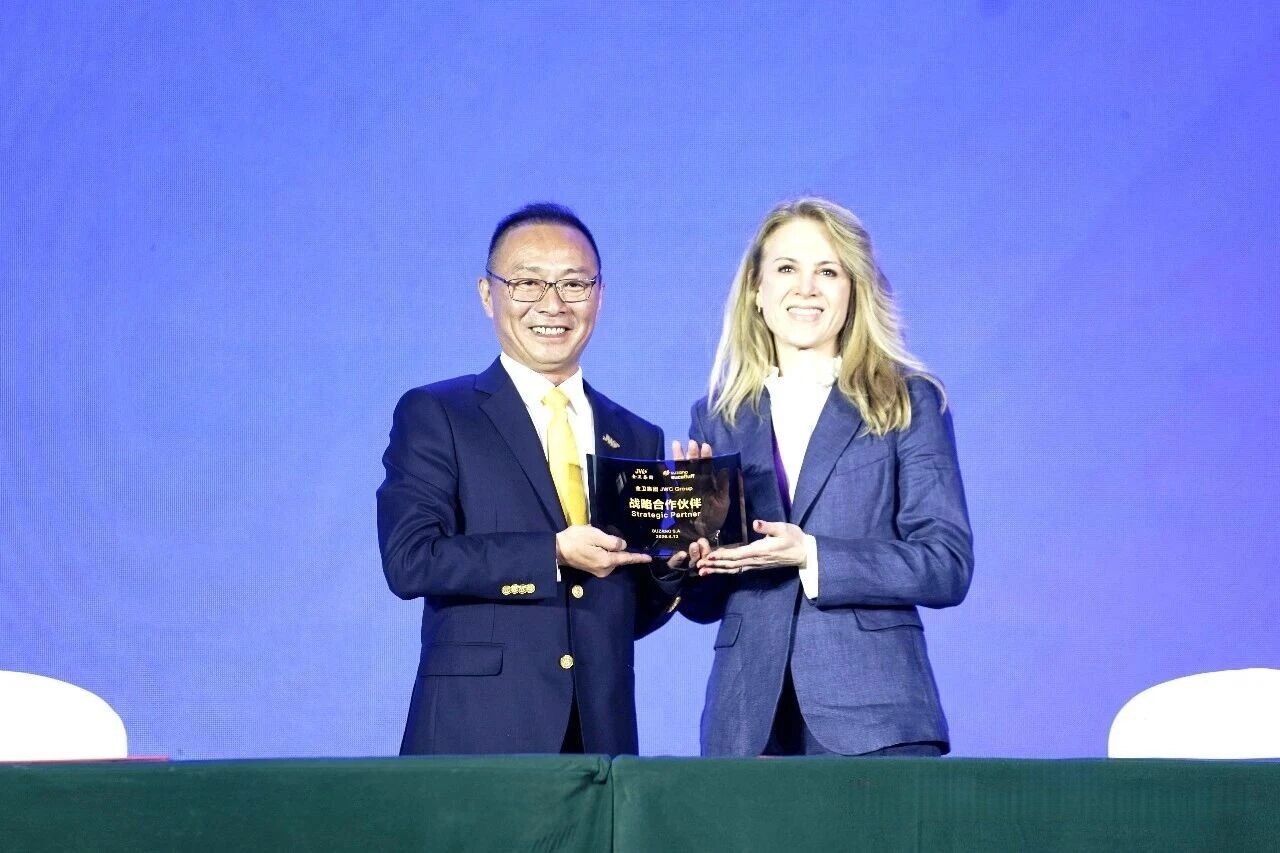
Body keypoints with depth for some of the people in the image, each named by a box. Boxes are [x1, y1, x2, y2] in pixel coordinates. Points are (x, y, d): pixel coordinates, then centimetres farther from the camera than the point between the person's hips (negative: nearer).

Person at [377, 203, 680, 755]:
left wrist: (672, 568, -4)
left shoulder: (637, 439, 15)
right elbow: (409, 559, -11)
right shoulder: (433, 416, 3)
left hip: (602, 735, 4)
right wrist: (554, 553, -16)